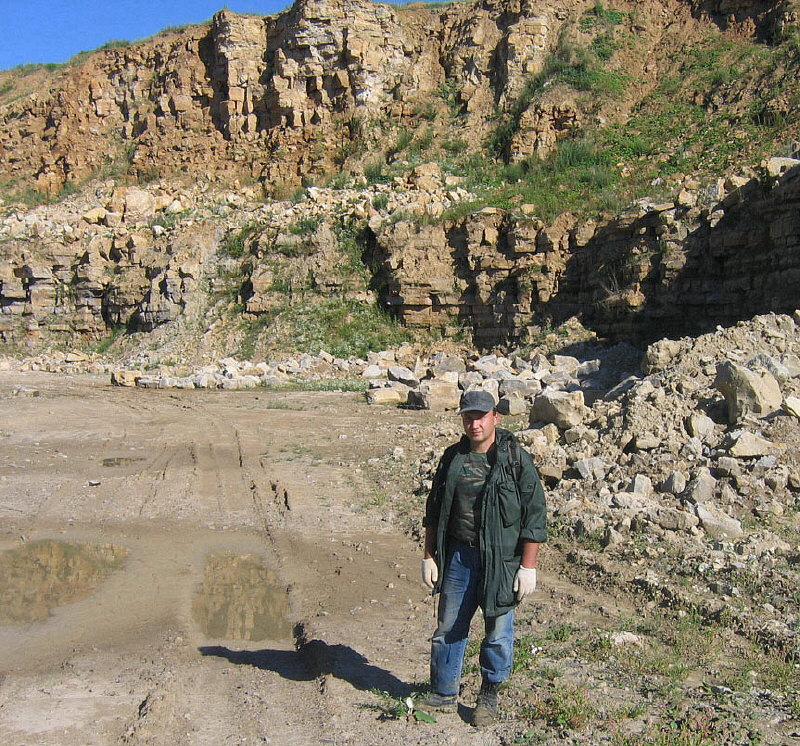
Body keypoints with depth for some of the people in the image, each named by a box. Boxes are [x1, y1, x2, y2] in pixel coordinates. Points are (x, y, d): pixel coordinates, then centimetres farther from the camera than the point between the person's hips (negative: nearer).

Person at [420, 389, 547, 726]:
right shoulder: (452, 458, 5)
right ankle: (444, 695, 27)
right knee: (448, 628, 11)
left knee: (498, 633, 8)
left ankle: (489, 698, 28)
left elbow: (535, 515, -8)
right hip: (457, 556, 4)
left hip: (500, 559, -3)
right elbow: (434, 511, 12)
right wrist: (429, 556, 9)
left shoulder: (516, 460, -8)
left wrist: (528, 566, -10)